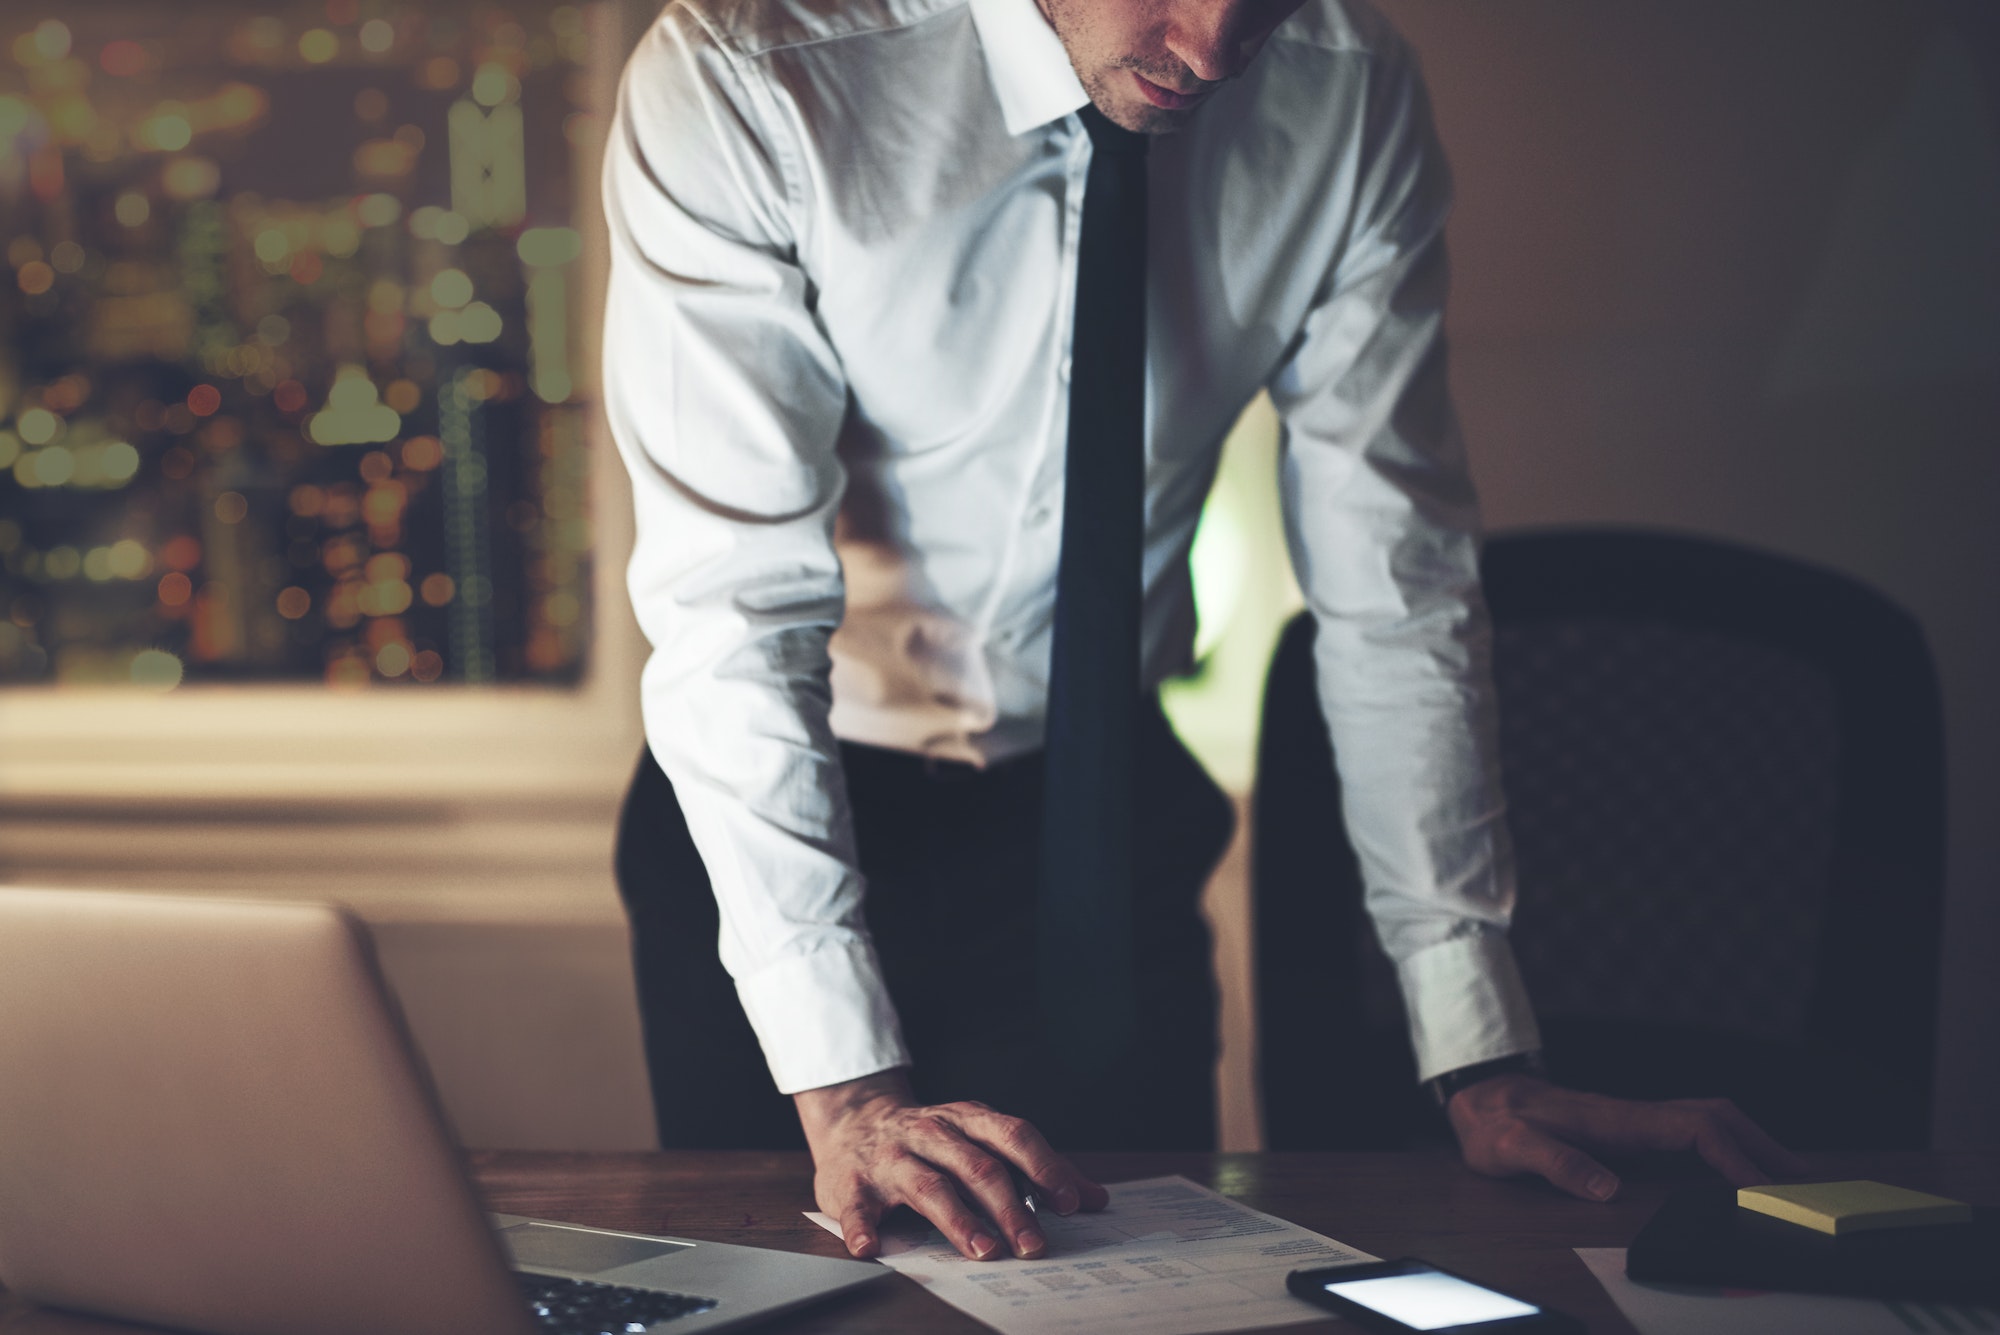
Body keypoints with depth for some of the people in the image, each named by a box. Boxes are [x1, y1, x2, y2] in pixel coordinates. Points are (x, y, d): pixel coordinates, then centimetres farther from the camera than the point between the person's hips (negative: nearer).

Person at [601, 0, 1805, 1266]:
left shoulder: (1354, 102, -14)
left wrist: (1482, 1063, -15)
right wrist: (844, 1087, -34)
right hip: (786, 813, -2)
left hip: (1106, 815, 3)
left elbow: (1394, 588, -11)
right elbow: (732, 605, -28)